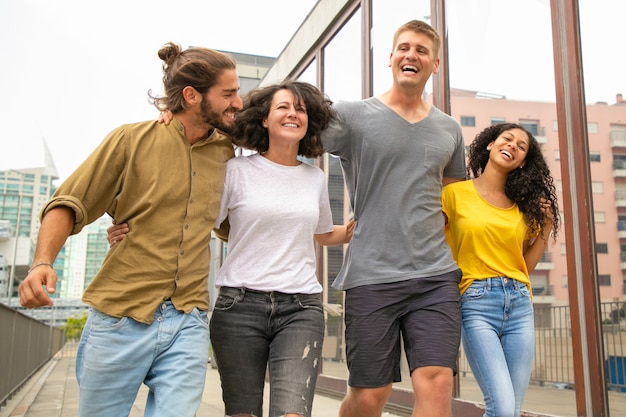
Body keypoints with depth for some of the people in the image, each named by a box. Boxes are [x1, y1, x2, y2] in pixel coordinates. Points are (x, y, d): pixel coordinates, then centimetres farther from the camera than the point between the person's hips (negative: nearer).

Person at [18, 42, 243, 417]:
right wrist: (43, 262, -19)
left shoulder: (225, 152, 8)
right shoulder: (132, 140, -3)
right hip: (120, 316, -2)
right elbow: (70, 205, -4)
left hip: (188, 324, 2)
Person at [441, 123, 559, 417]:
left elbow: (525, 265, 13)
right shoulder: (455, 193, 2)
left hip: (520, 305, 5)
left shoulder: (524, 205, 15)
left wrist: (546, 228, 8)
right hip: (477, 304, -4)